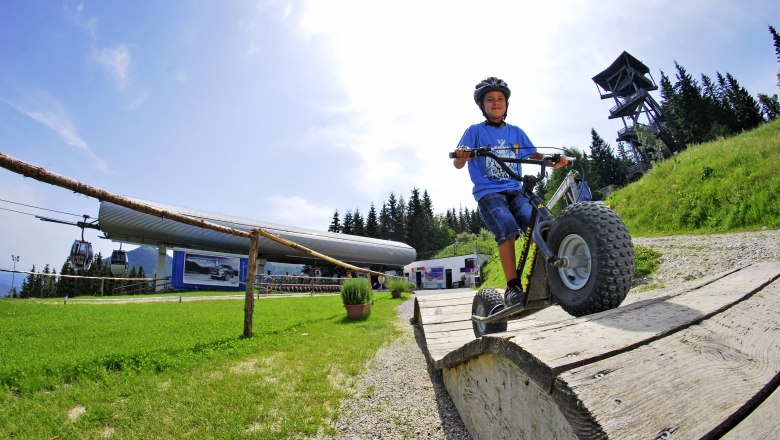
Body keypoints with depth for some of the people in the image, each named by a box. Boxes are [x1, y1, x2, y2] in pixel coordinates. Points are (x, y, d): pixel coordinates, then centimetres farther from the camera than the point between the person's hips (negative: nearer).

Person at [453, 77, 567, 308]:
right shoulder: (475, 131, 6)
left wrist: (553, 161, -5)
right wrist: (461, 156, -28)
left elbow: (534, 155, 16)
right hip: (488, 192, -4)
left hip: (515, 191, 4)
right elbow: (457, 164, -3)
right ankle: (512, 287, -22)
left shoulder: (516, 132, 18)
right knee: (508, 230, -28)